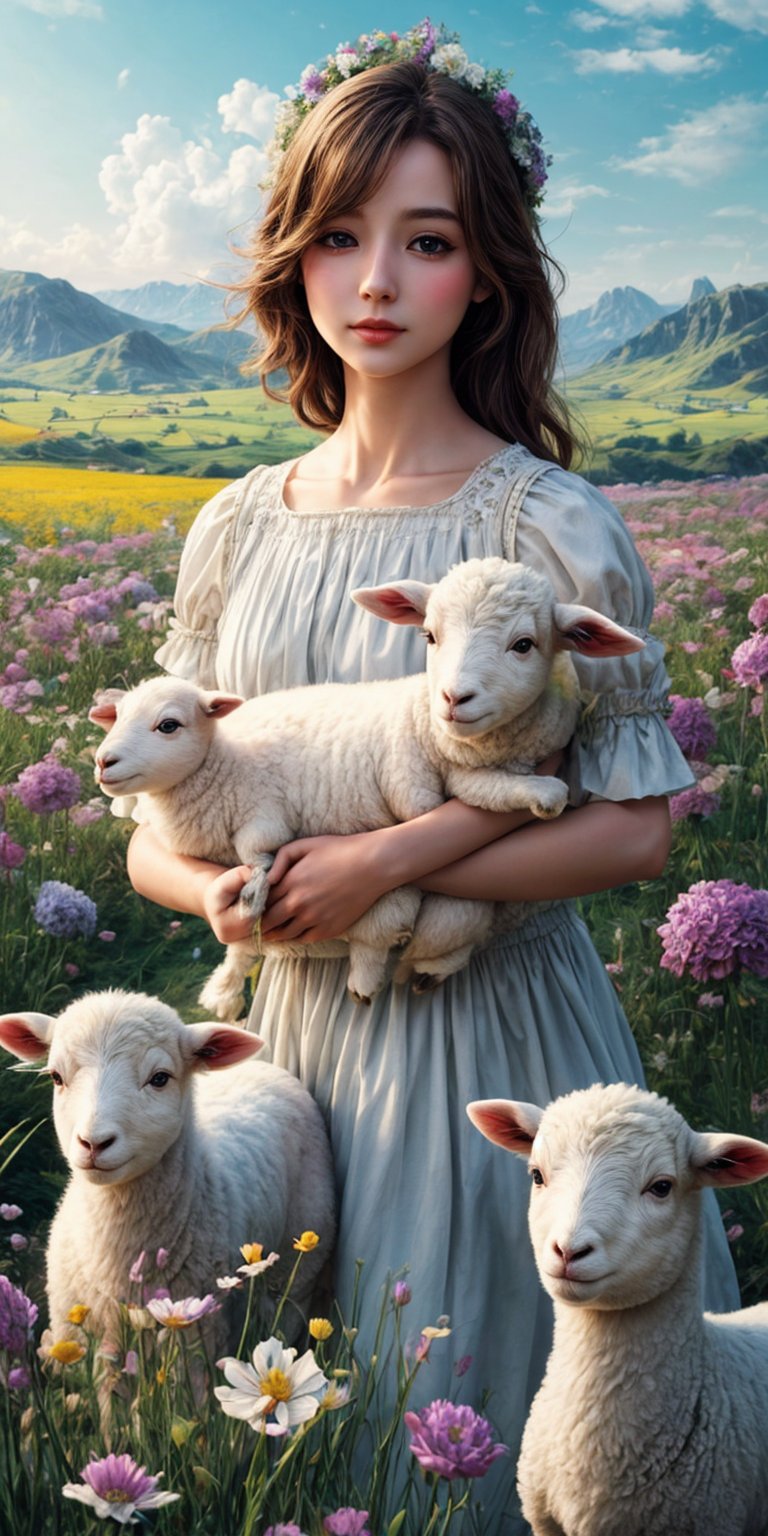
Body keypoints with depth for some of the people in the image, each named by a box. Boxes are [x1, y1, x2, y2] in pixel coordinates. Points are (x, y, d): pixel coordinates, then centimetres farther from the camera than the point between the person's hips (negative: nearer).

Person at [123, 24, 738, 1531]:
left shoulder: (548, 523, -10)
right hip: (282, 1020, 4)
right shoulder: (240, 528, 2)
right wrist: (219, 885, -15)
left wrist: (387, 864, -21)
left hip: (484, 1033, -4)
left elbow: (634, 829, -13)